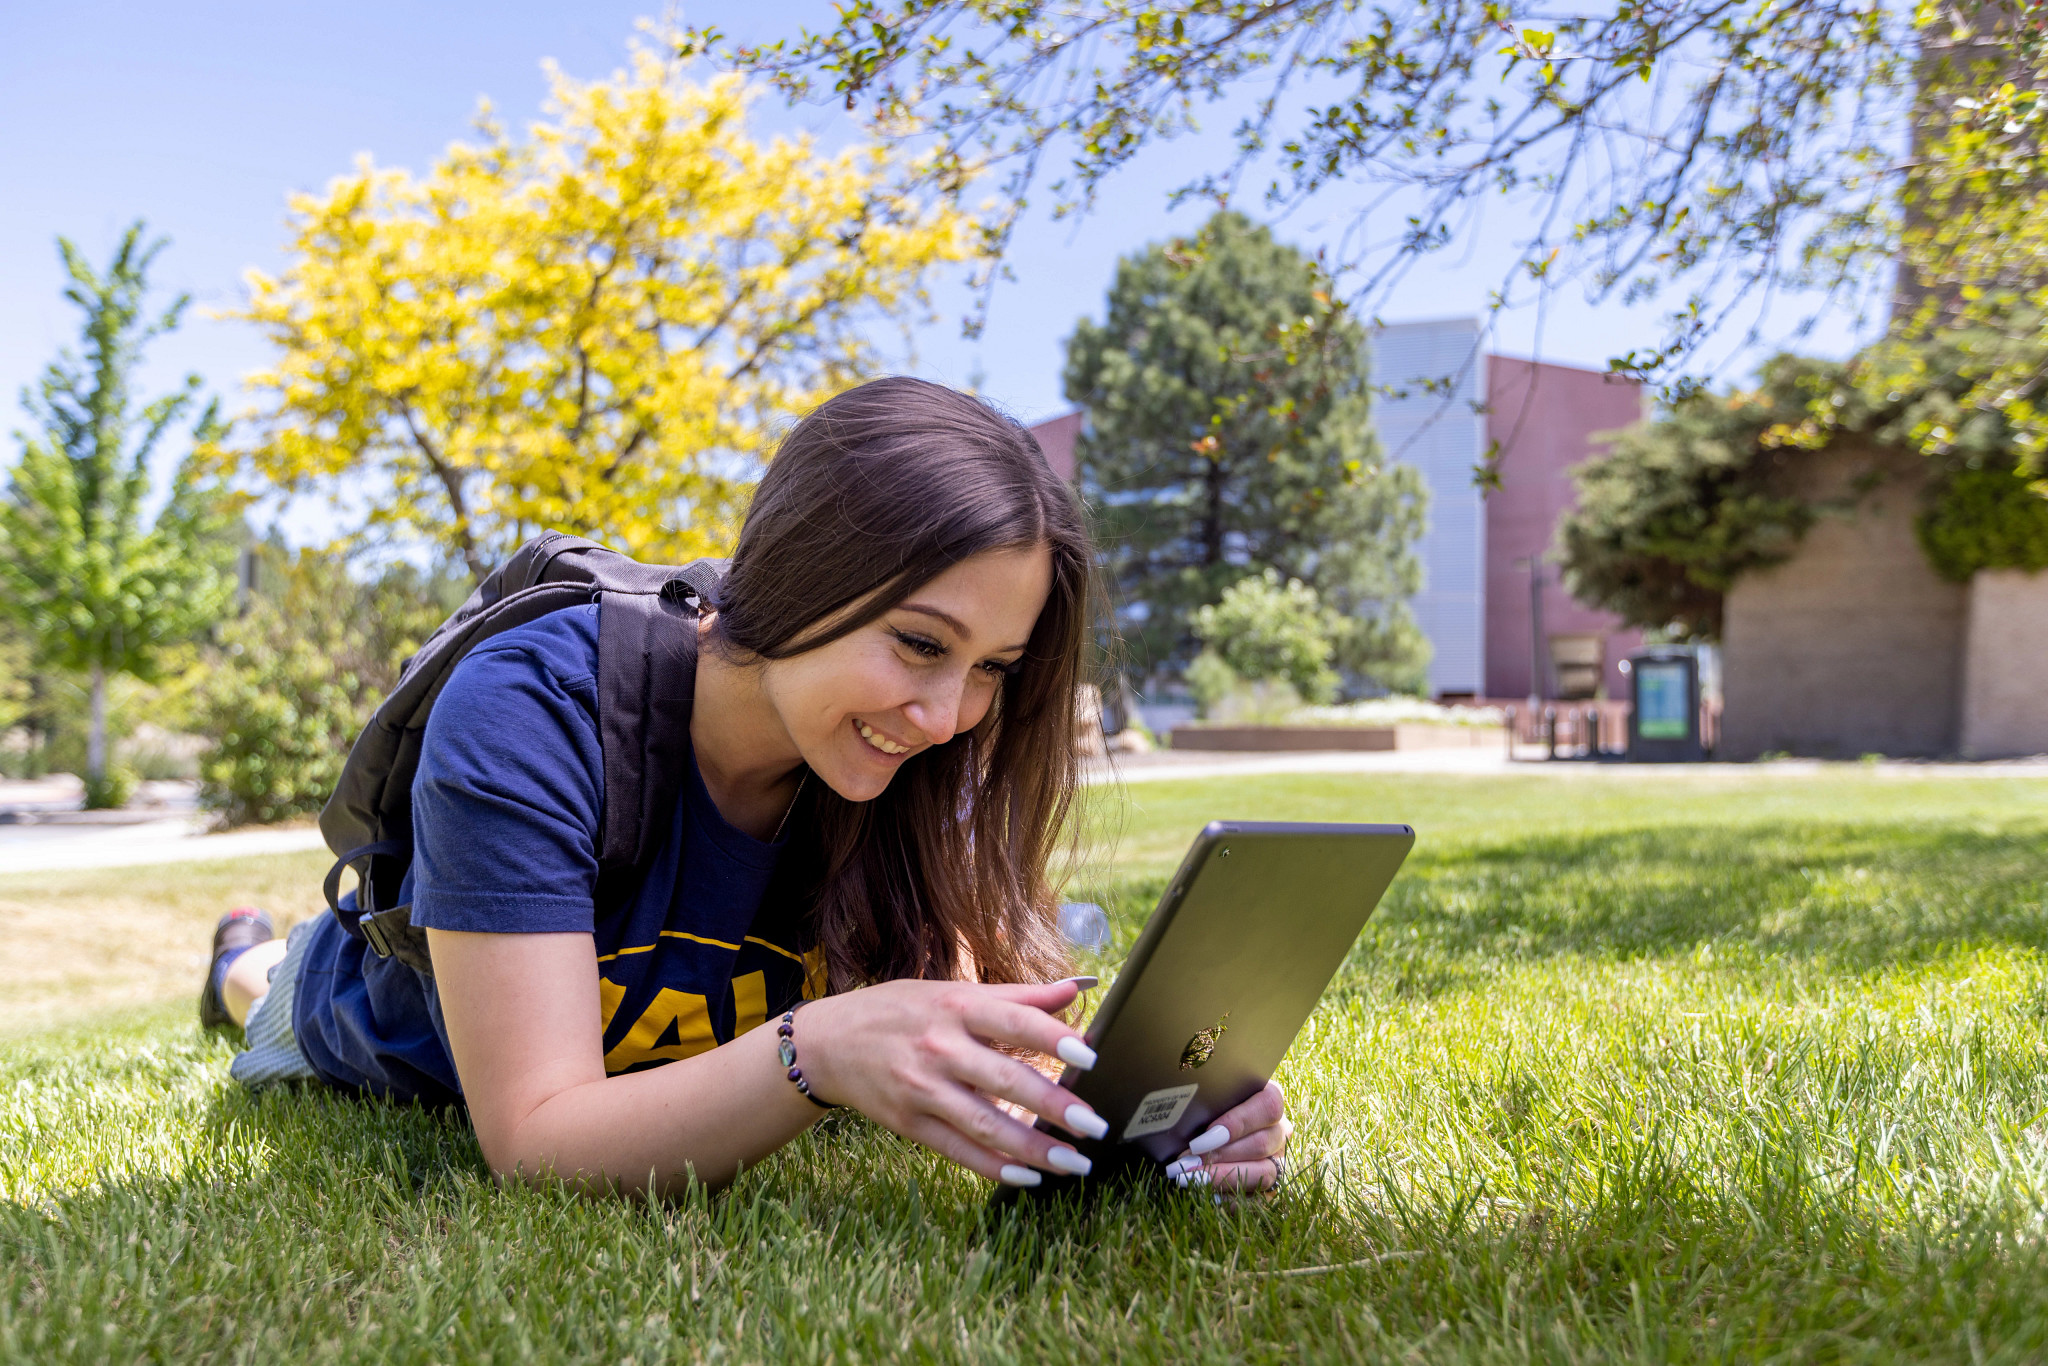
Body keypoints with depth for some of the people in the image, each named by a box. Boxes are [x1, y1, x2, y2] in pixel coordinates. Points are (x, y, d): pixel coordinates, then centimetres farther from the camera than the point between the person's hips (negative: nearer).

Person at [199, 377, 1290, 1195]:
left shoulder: (913, 769, -29)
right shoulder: (528, 717, -42)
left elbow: (956, 1072, -32)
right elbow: (532, 1144, -45)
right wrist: (819, 1050, -61)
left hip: (664, 1069, 3)